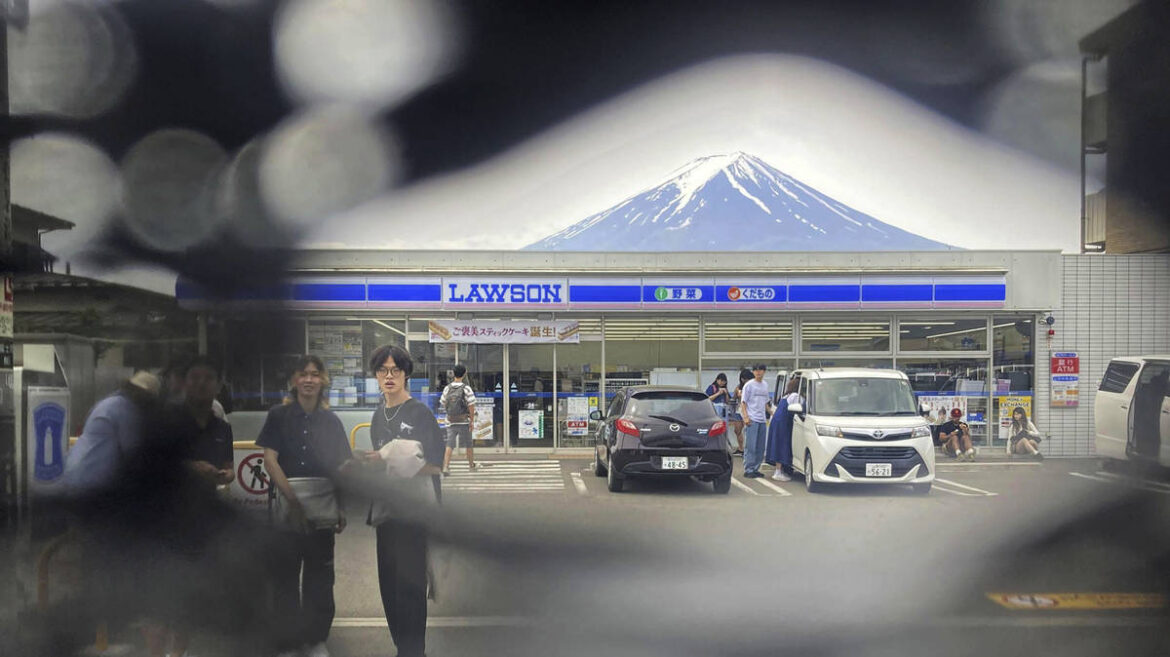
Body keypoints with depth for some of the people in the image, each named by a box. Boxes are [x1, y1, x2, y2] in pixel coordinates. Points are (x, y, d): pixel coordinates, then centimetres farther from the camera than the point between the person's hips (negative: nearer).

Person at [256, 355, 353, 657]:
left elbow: (341, 467, 9)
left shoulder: (331, 421, 7)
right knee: (285, 577, 4)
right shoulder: (279, 415, 0)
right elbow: (270, 458, -8)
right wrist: (292, 499, -19)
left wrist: (341, 507, -3)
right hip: (285, 508, -2)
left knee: (320, 576, 9)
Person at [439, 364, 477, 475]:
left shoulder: (447, 388, 1)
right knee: (468, 444, 15)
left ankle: (445, 467, -14)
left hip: (450, 421, 2)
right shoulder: (466, 388, -9)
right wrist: (472, 420, -3)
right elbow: (471, 406, -11)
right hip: (464, 421, -2)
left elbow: (443, 404, 10)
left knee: (449, 445, 0)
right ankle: (471, 465, 29)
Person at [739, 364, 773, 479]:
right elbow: (743, 402, -6)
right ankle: (748, 470, -5)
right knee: (750, 446, -7)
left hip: (762, 420, 7)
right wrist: (746, 417, -16)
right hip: (752, 420, -6)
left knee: (760, 447, 8)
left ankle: (755, 469, 15)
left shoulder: (765, 385, 15)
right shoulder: (749, 385, -4)